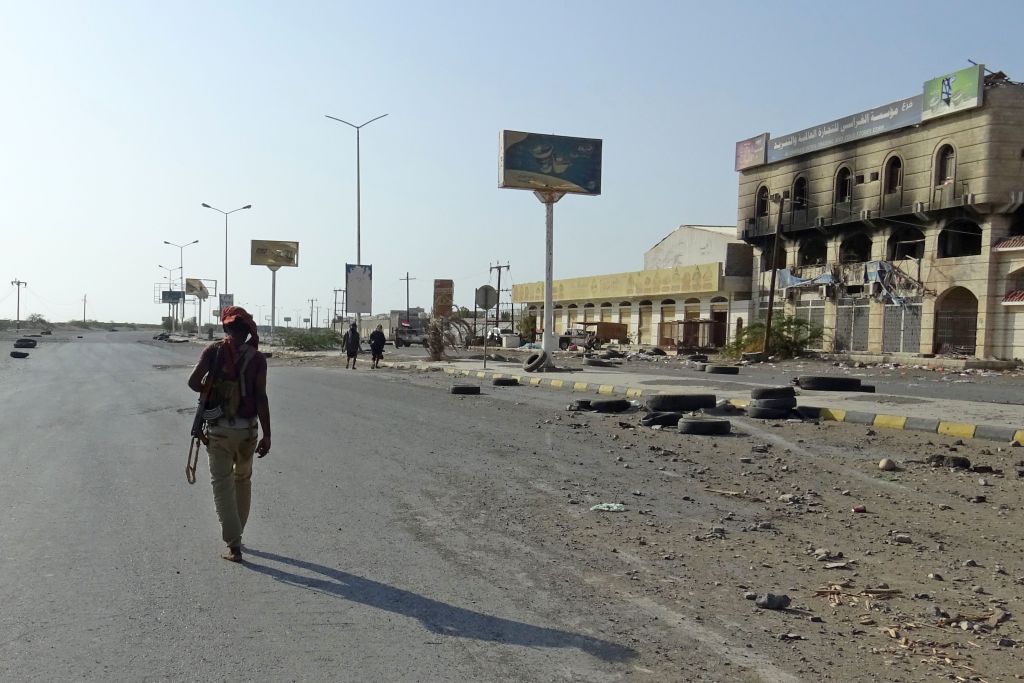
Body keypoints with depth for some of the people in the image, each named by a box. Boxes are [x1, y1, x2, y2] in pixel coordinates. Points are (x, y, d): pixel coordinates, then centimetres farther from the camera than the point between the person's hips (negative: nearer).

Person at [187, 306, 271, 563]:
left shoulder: (213, 351, -3)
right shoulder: (257, 358, -4)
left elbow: (193, 382, -13)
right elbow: (261, 398, -9)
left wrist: (209, 390, 10)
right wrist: (267, 435, -6)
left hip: (218, 429, -1)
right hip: (247, 430, 1)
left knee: (222, 485, 4)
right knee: (243, 481, 20)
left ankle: (233, 544, -2)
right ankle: (235, 536, 31)